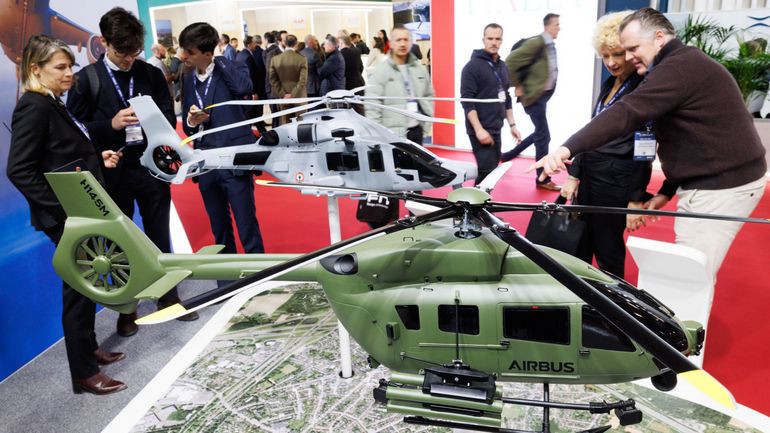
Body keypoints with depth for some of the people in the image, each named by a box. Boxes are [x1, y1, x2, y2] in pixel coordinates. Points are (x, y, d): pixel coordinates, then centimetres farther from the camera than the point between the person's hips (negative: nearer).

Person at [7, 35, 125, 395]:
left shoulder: (54, 105, 12)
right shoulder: (33, 107, -15)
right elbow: (20, 170, -20)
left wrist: (99, 159, 3)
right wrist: (61, 209, -21)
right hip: (65, 216, -9)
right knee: (77, 288, 0)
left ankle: (89, 348, 36)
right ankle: (84, 373, 14)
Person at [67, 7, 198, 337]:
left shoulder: (152, 74, 4)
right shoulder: (86, 79, -3)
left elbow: (169, 117, 7)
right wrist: (111, 124, -19)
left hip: (151, 168, 2)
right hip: (113, 173, -1)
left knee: (160, 237, 12)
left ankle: (168, 297, 29)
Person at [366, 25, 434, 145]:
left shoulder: (420, 69, 11)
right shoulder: (380, 71, -7)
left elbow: (429, 95, 22)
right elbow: (372, 106, -11)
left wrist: (427, 121, 9)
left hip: (416, 130, 6)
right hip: (393, 133, -6)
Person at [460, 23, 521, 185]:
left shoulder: (502, 66, 14)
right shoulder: (473, 65, -10)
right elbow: (467, 101, -16)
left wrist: (512, 125, 14)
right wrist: (479, 129, -22)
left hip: (496, 129, 8)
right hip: (481, 130, -8)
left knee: (493, 170, 10)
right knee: (487, 172, -11)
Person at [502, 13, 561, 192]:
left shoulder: (551, 46, 10)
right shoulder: (536, 43, -17)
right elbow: (510, 62, -21)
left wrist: (550, 87, 15)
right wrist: (518, 86, -15)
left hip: (543, 95, 9)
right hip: (534, 96, -9)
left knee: (540, 134, 18)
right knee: (543, 136, -4)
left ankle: (507, 155, 30)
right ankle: (542, 179, 6)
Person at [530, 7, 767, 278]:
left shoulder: (677, 67, -16)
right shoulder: (688, 63, 18)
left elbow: (625, 115, -30)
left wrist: (567, 149, -37)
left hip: (719, 187, -11)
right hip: (725, 179, 11)